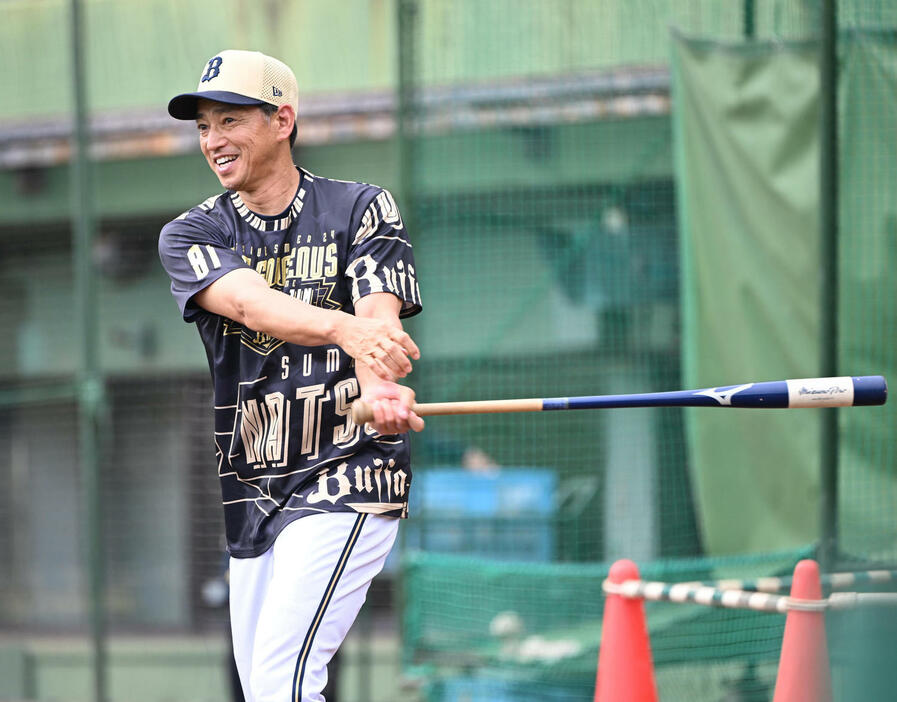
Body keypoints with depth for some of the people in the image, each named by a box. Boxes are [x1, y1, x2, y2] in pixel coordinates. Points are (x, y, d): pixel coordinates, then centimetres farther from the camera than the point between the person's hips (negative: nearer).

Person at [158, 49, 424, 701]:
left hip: (349, 477, -5)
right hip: (253, 496, 5)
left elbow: (380, 318, -14)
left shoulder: (362, 209, 1)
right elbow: (251, 304, -17)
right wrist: (346, 329, -38)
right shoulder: (191, 235, 4)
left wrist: (378, 391, -39)